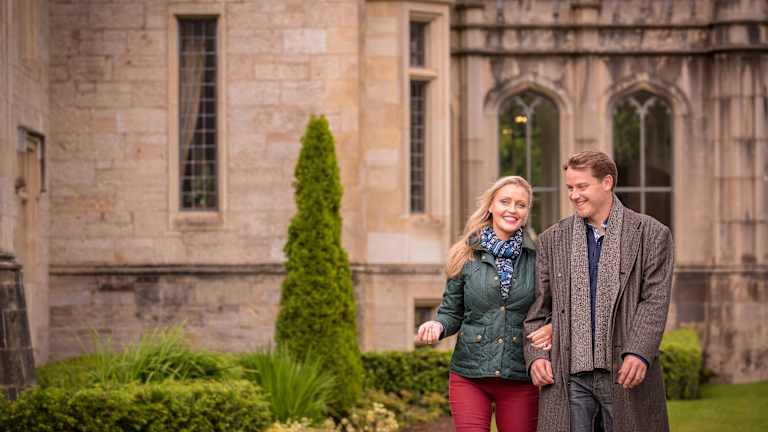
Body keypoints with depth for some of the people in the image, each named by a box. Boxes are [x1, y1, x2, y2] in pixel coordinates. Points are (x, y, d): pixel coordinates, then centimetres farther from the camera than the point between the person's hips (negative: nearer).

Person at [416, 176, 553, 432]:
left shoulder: (538, 257, 2)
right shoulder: (466, 256, 4)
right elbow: (451, 312, 11)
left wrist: (552, 329, -12)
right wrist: (437, 326, -11)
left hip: (520, 379, 0)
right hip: (469, 376, 0)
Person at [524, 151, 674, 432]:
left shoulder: (651, 235, 3)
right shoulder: (552, 240, 12)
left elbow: (655, 301, -5)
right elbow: (537, 308, 12)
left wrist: (638, 353, -17)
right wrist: (535, 355, -3)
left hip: (624, 372, -2)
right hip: (567, 376, 2)